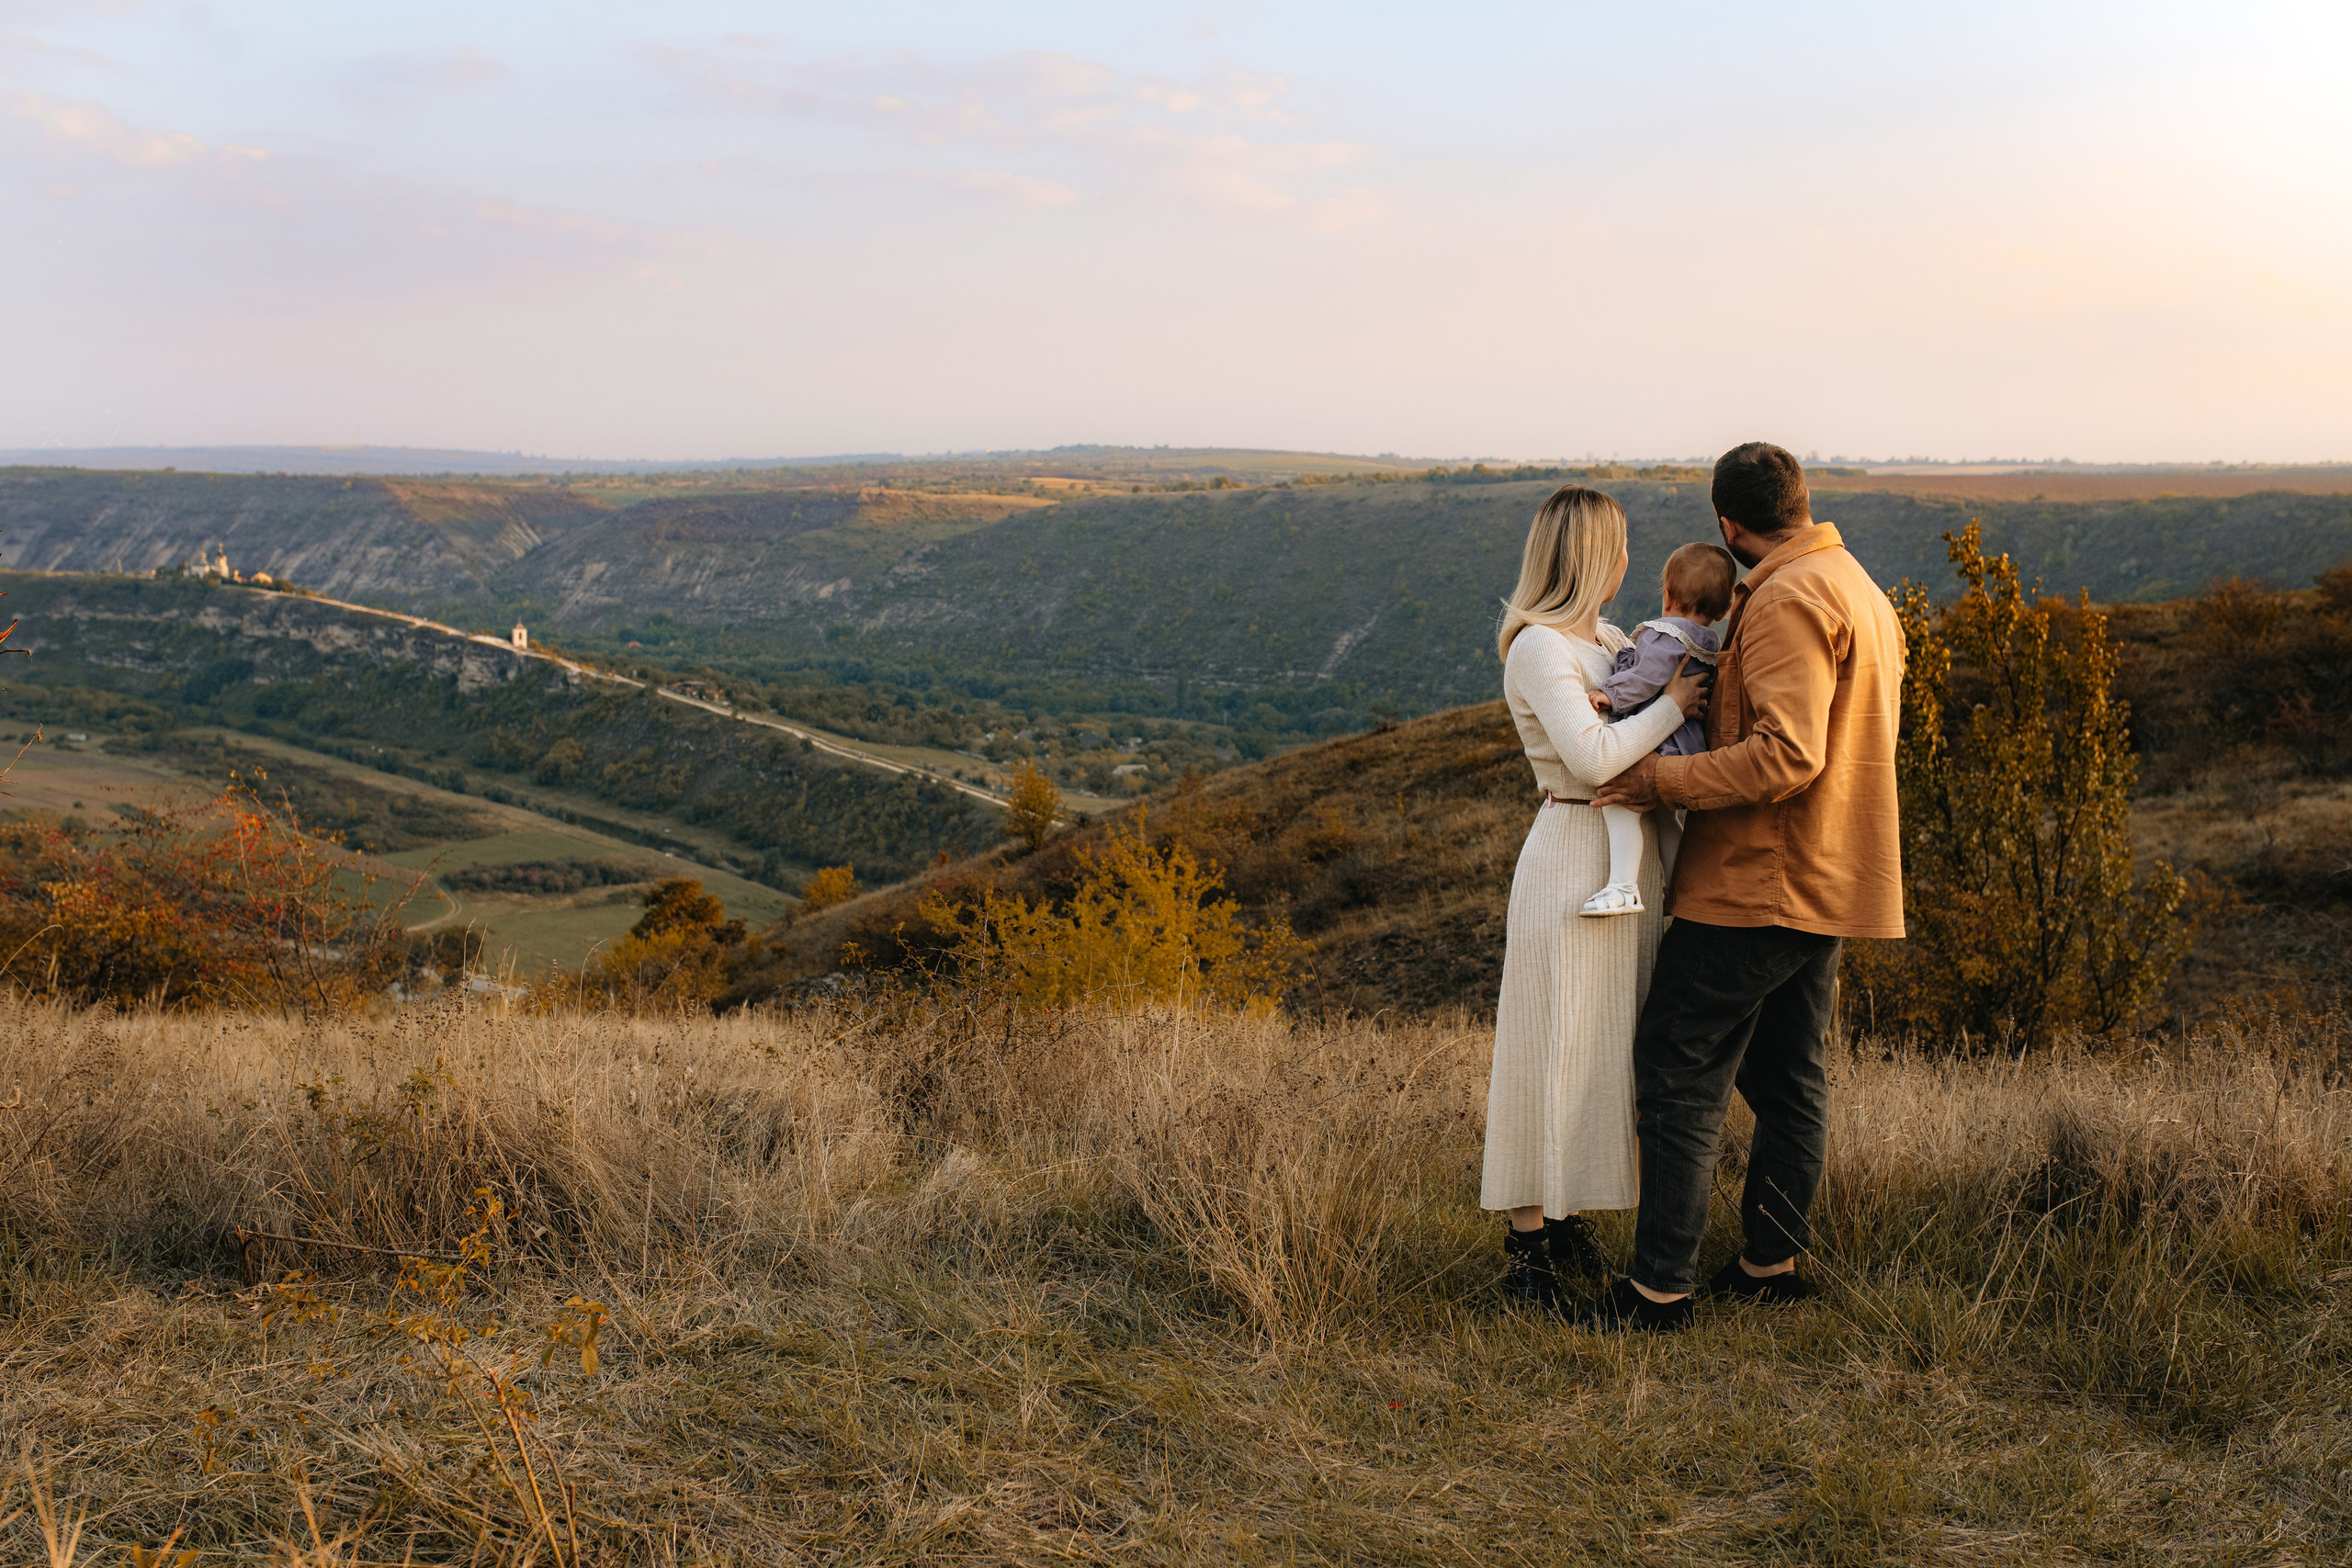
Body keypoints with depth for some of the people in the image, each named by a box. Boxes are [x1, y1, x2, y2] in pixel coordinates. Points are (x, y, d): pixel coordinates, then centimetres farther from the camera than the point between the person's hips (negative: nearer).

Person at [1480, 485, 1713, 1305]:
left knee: (1601, 1047, 15)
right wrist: (1673, 705, -15)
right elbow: (1593, 757, -26)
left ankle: (1567, 1219, 26)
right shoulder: (1538, 649, -15)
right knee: (1553, 1051, -3)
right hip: (1572, 859, -9)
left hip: (1626, 859, 10)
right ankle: (1527, 1243, 6)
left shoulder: (1607, 639, 13)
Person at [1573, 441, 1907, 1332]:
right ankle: (1770, 1262, 23)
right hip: (1825, 882, 10)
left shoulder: (1787, 600, -17)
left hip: (1758, 883, -10)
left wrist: (1668, 781, -20)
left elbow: (1788, 754, -27)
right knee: (1787, 1075, 15)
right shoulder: (1861, 591, 16)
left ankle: (1660, 1287, -3)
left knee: (1679, 1071, -6)